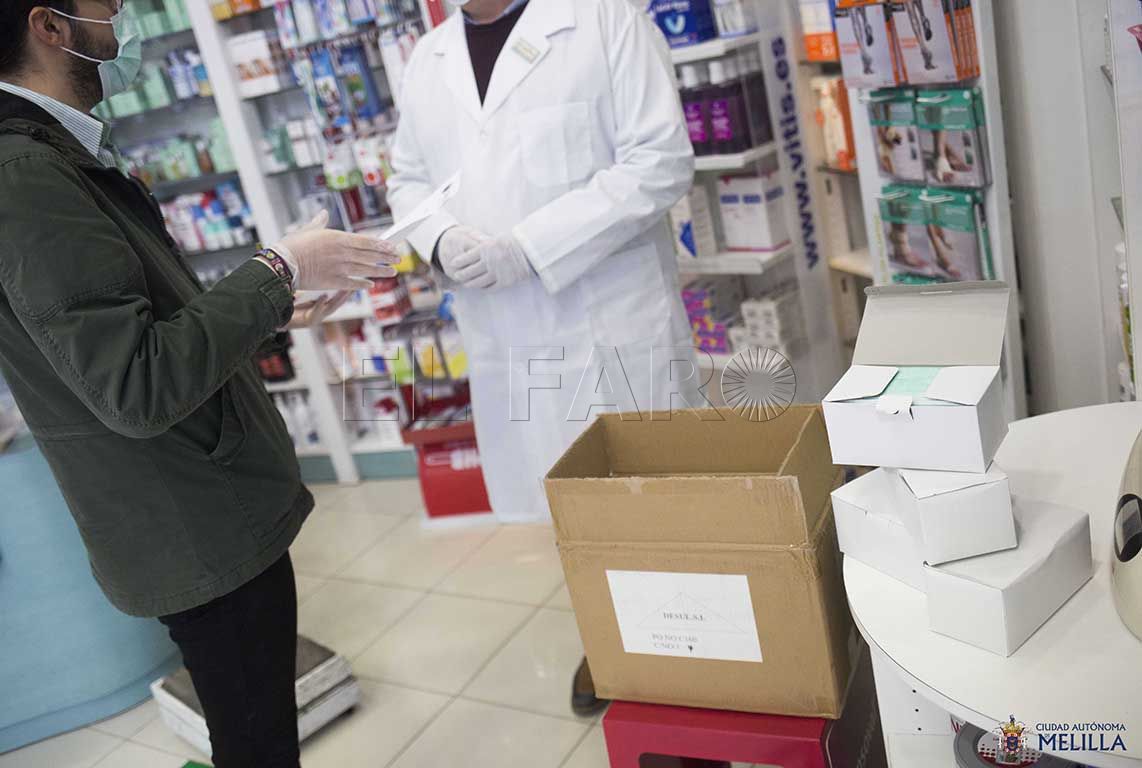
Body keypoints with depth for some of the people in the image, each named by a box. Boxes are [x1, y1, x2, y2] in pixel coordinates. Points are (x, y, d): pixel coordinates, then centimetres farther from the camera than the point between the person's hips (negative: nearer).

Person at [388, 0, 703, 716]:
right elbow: (409, 178, 19)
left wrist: (527, 246, -19)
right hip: (505, 338, 5)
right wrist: (441, 238, -6)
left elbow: (662, 158, -13)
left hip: (616, 322, -4)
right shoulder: (428, 60, 12)